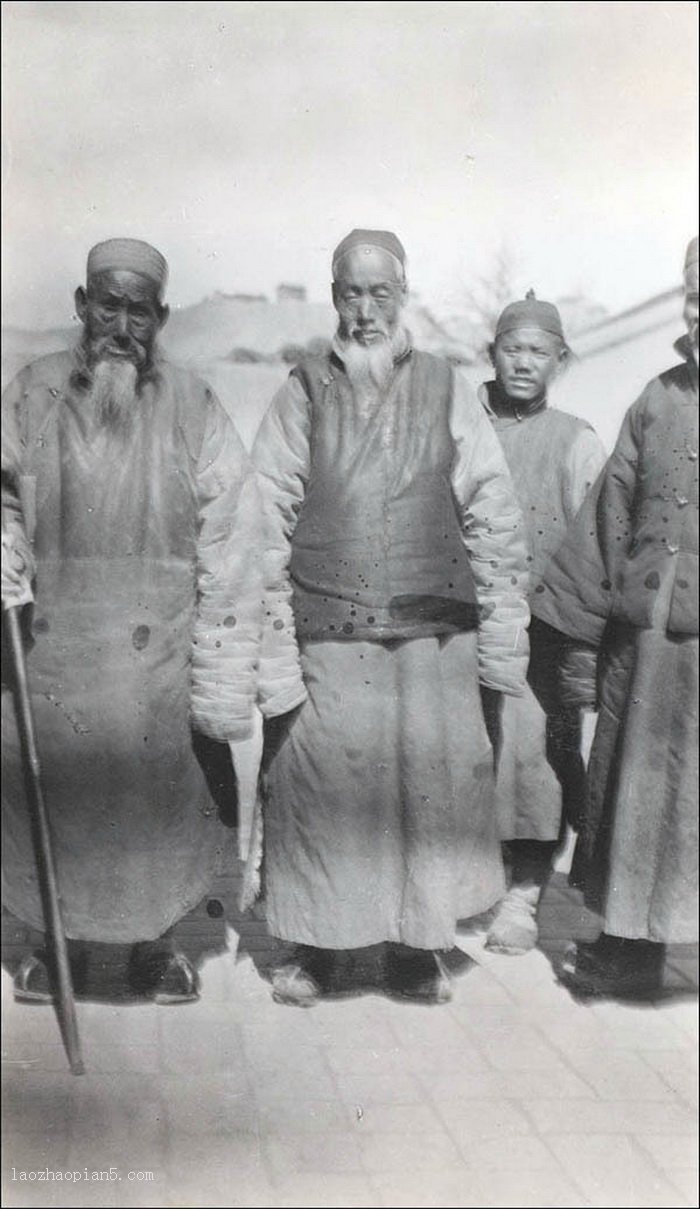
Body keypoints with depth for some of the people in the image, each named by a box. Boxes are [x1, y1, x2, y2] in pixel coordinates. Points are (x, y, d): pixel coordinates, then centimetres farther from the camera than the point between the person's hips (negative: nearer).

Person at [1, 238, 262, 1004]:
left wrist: (222, 685, -9)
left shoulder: (193, 409, -4)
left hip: (155, 657, -1)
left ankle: (155, 941, 31)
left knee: (158, 804, 6)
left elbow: (228, 547, -6)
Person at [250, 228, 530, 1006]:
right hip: (327, 643, -1)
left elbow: (493, 518, 4)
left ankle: (415, 948, 25)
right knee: (321, 794, 4)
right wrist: (273, 658, -8)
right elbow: (268, 532, -2)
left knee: (429, 792, 6)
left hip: (433, 639, 1)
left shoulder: (445, 391, 5)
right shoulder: (303, 396, 2)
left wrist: (502, 640, -1)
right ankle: (314, 948, 23)